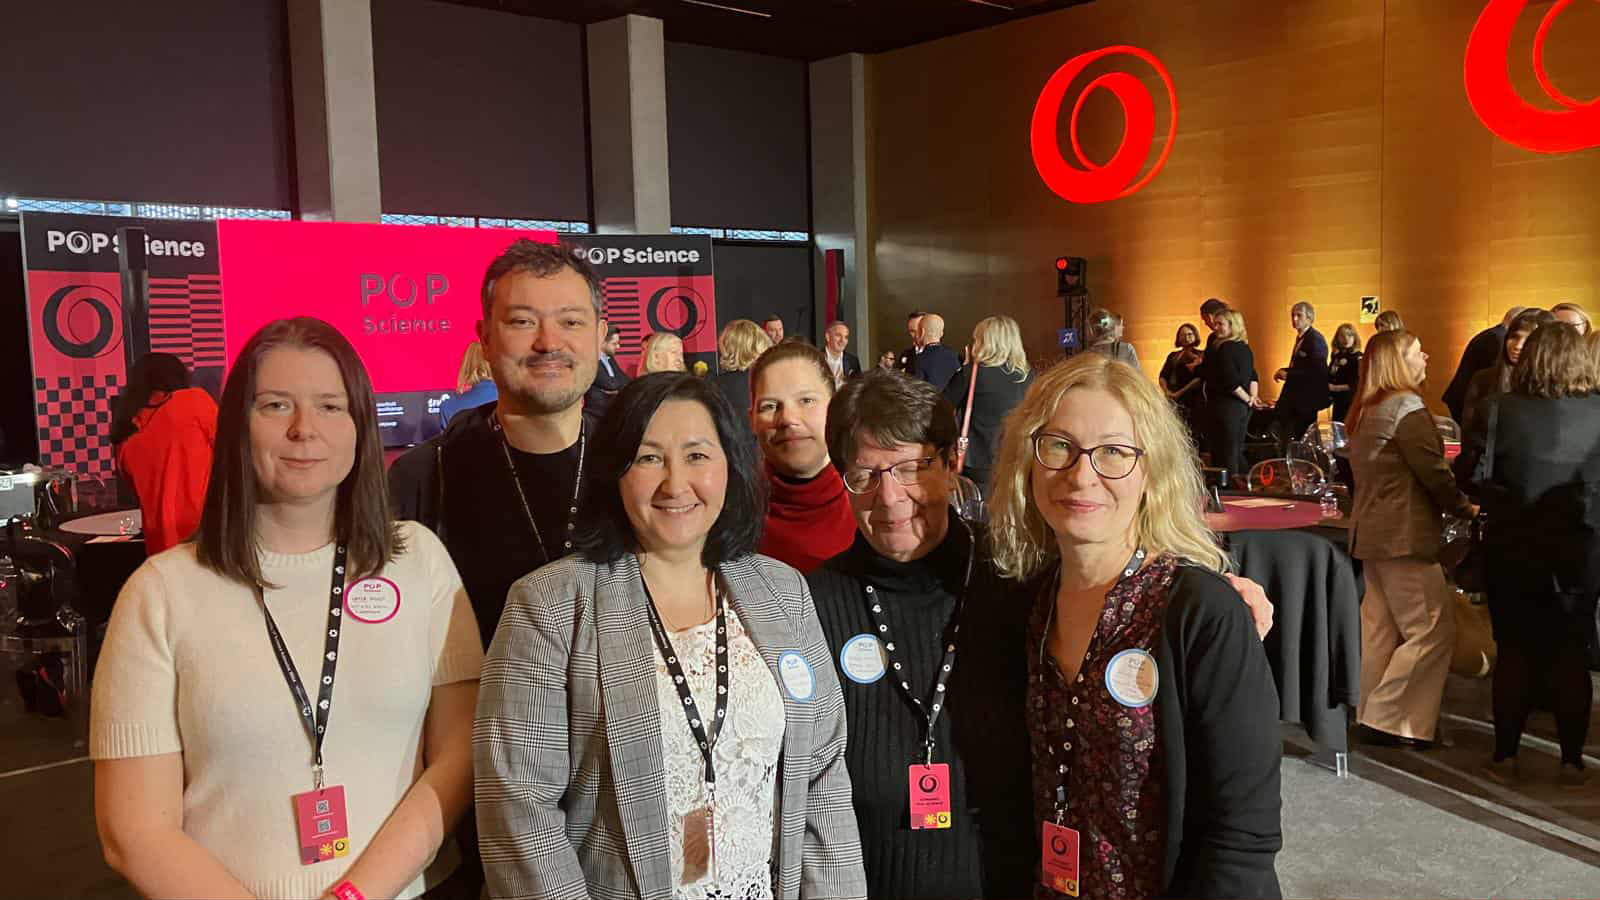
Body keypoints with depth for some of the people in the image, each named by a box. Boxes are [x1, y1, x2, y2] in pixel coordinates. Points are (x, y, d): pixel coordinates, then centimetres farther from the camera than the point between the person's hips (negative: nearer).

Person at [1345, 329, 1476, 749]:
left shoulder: (1365, 410, 14)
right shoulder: (1407, 407, -14)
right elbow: (1434, 472, -14)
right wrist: (1465, 508, 1)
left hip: (1371, 532, 10)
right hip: (1405, 535, -10)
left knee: (1382, 629, 13)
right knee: (1433, 629, -4)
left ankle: (1371, 714, 18)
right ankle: (1387, 719, -3)